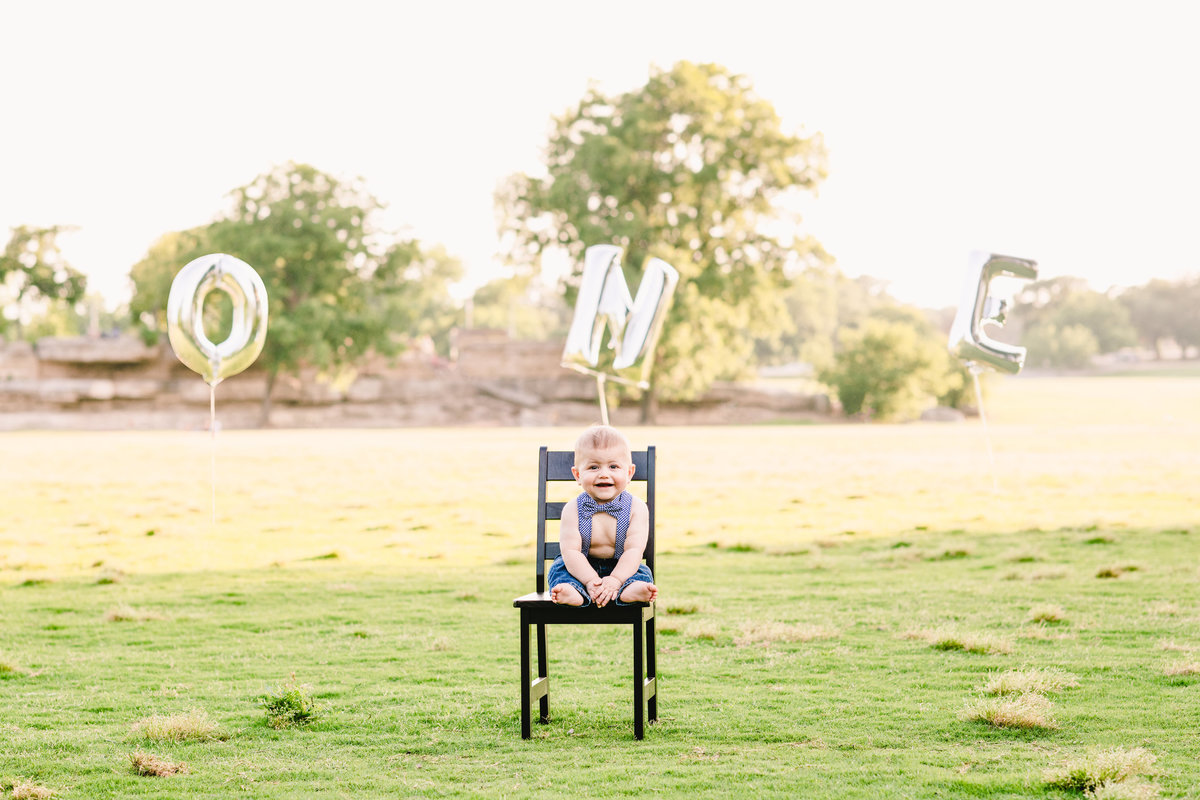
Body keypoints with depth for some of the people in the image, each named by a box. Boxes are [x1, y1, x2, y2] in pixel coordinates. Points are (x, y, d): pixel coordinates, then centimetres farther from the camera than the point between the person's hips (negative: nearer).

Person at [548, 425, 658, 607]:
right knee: (559, 568, -24)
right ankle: (573, 592, -53)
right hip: (583, 569, 0)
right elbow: (570, 550, -16)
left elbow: (634, 550, -17)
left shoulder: (636, 508, -8)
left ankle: (629, 591, -57)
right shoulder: (573, 510, -8)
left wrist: (615, 580, -33)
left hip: (622, 569, 0)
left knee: (642, 573, -26)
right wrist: (590, 581, -32)